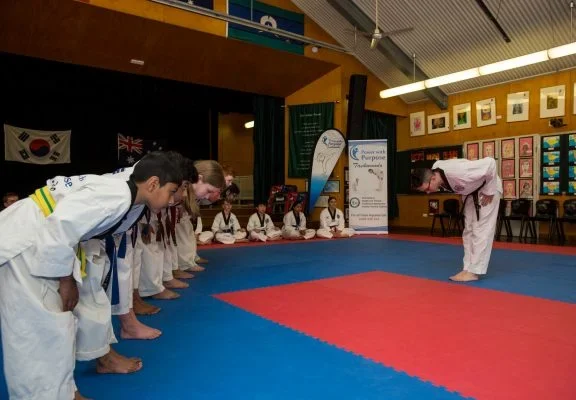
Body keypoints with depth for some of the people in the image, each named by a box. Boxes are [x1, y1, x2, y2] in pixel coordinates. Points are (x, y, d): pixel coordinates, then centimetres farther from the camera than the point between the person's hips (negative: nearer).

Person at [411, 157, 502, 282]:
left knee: (481, 229, -9)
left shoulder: (457, 172, -42)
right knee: (469, 230, 8)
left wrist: (489, 191, -26)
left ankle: (474, 271, -7)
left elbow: (490, 163, -36)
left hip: (486, 188, -8)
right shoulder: (435, 172, -18)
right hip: (471, 192, 8)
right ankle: (468, 268, 15)